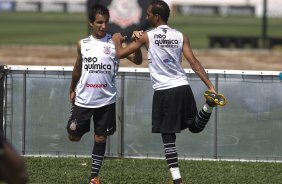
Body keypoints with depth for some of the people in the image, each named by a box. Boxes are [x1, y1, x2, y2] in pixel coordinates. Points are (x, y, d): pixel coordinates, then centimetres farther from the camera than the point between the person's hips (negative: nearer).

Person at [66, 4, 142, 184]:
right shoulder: (83, 44, 2)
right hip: (83, 99, 2)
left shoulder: (115, 43, -6)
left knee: (100, 139, 4)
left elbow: (137, 60, -16)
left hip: (106, 100, -2)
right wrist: (72, 89, 26)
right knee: (74, 136, 9)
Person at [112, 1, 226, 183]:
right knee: (196, 127, 16)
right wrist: (210, 85, -4)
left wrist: (117, 39, 24)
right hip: (183, 88, 3)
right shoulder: (181, 37, 5)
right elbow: (194, 63, -3)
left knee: (168, 137, 3)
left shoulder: (147, 37, -3)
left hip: (163, 92, -3)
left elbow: (121, 53, 3)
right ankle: (209, 103, -15)